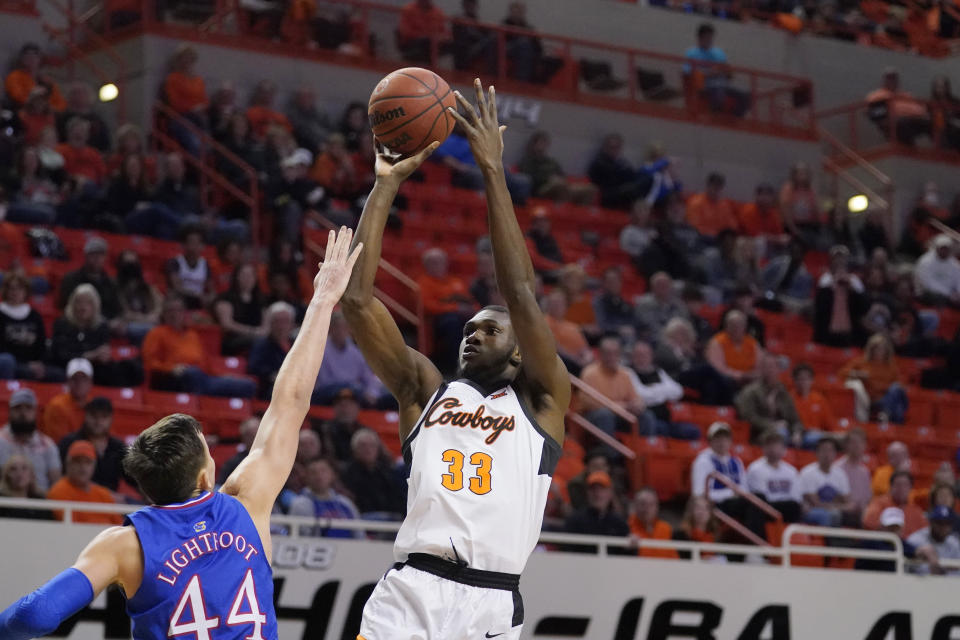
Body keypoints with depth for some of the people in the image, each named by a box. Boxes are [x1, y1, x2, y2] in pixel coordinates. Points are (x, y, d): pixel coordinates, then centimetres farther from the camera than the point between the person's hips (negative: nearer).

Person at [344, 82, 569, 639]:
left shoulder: (542, 399, 13)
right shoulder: (426, 389, 19)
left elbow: (522, 295, 0)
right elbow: (358, 297, 11)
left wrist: (494, 172, -1)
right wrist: (387, 183, 8)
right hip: (408, 594, 2)